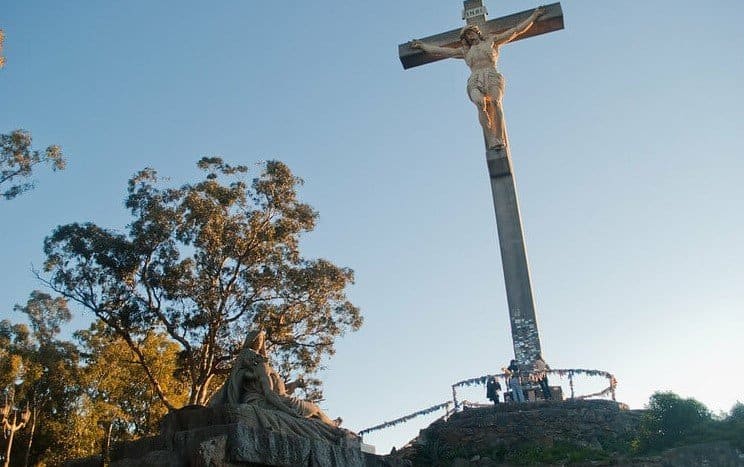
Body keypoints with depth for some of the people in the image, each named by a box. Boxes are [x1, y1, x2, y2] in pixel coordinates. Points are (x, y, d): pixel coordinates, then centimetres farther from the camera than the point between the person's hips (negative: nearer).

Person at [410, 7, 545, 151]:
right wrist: (422, 45, 40)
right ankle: (491, 141, -42)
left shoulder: (492, 41, 26)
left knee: (495, 101, -33)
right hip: (475, 81, 0)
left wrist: (534, 16, 30)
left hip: (492, 78, 0)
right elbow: (441, 50, 36)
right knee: (481, 102, -33)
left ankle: (500, 139, -36)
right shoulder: (465, 51, 31)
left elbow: (516, 30, 28)